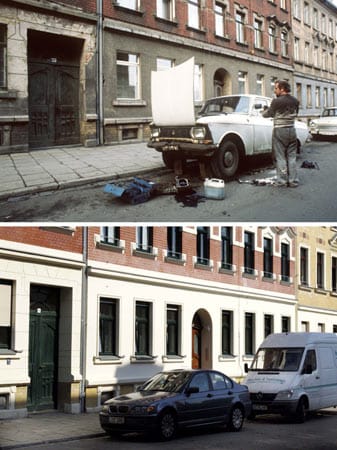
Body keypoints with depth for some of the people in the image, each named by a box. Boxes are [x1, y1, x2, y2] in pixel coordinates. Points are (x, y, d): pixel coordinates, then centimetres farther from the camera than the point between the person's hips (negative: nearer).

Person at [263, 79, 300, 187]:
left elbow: (268, 114, -2)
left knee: (280, 157, 2)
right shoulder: (295, 101, 1)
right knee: (292, 157, 10)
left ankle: (282, 181, 3)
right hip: (292, 130, 5)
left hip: (280, 131, -5)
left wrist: (263, 113, 19)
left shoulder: (277, 101, -16)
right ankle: (293, 181, 10)